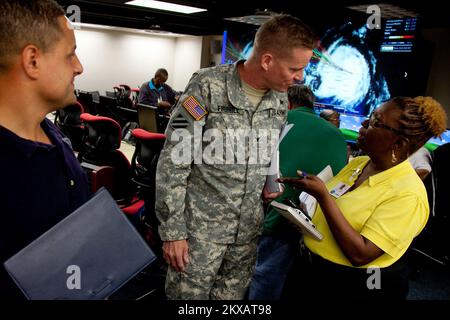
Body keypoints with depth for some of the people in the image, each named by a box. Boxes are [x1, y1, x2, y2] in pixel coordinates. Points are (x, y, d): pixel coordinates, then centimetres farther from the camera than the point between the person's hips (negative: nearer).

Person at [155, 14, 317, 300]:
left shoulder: (281, 100, 2)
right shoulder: (208, 87, -16)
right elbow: (173, 162, -15)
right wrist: (172, 231, -14)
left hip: (249, 227, 5)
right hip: (200, 225, -5)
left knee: (232, 294, 17)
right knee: (187, 293, 9)